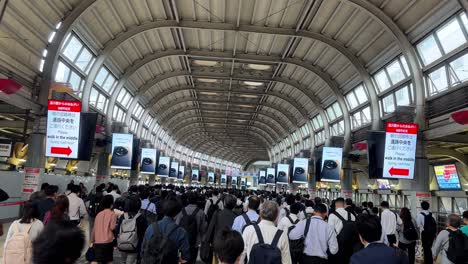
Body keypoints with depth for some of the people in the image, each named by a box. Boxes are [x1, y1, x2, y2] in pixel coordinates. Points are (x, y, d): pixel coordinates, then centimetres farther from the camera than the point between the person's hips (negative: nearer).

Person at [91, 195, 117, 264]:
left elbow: (94, 229, 15)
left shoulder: (98, 214, 12)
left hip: (97, 242, 4)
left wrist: (92, 241, 23)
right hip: (108, 241, -4)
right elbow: (112, 227, -11)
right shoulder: (112, 214, -4)